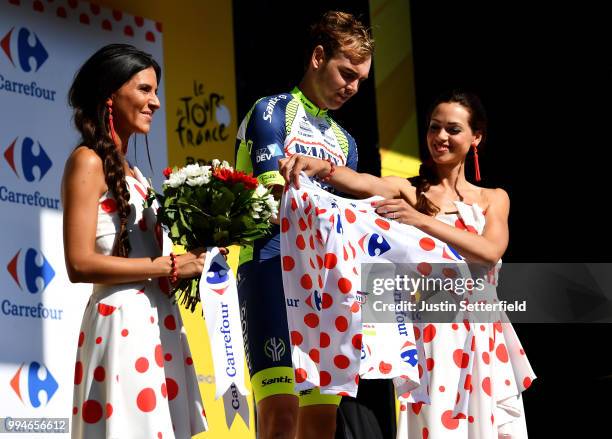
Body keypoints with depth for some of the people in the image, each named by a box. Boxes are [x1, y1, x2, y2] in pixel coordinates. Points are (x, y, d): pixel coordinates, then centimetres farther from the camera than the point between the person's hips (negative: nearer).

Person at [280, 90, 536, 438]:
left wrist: (421, 220, -22)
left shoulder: (493, 199, 12)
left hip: (480, 334, 3)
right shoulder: (408, 190, 6)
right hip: (426, 328, -2)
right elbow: (365, 184, -16)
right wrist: (320, 167, -39)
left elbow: (490, 253, -9)